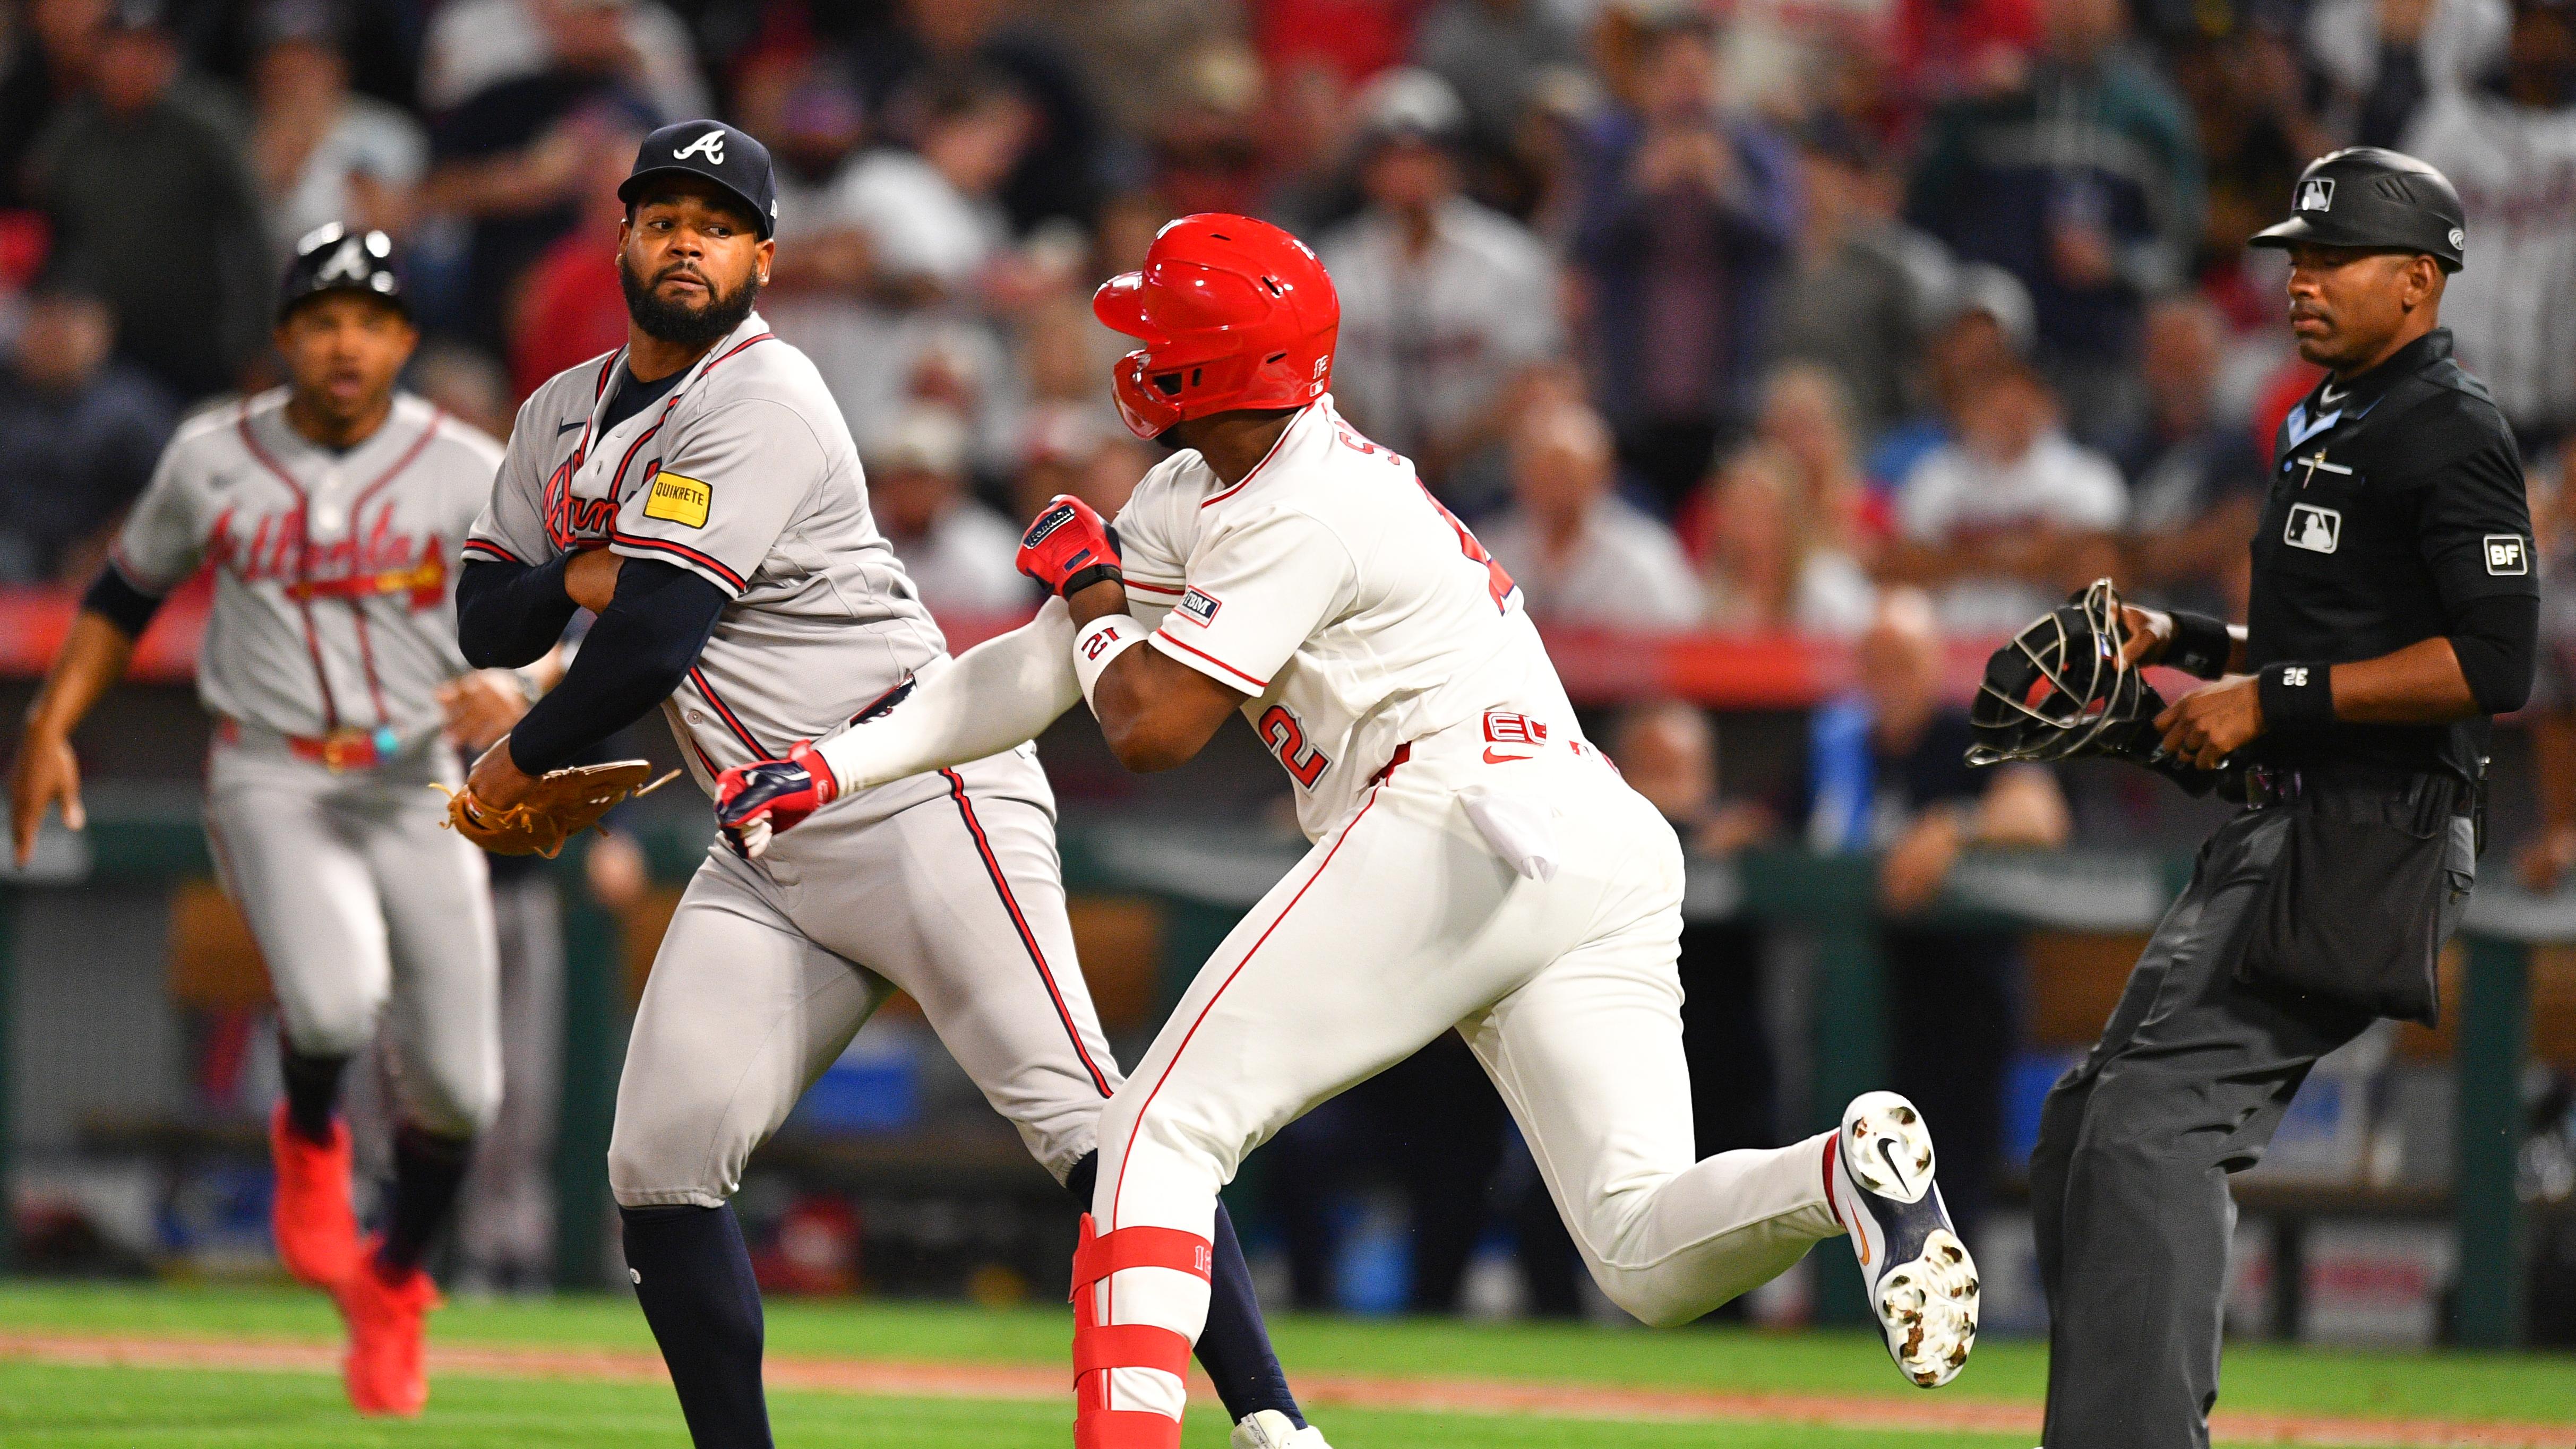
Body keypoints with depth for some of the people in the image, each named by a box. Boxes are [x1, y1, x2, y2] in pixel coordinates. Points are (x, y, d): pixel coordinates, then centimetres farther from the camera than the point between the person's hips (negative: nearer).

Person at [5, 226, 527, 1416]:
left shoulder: (470, 473, -2)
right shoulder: (212, 459, 2)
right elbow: (126, 595, 16)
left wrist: (513, 694, -26)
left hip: (418, 791, 1)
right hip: (270, 782, -1)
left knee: (454, 1086, 0)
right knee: (335, 998, -30)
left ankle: (394, 1285, 30)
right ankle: (309, 1141, 6)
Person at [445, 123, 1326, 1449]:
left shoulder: (762, 401, -12)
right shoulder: (564, 418, 16)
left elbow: (652, 643, -17)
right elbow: (483, 619, 16)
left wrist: (517, 764, -1)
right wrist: (580, 574, -6)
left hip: (917, 799, -8)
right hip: (768, 857, 8)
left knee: (1077, 1113, -18)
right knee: (659, 1163, -4)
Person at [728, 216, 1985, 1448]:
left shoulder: (1303, 517, -6)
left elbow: (1151, 728, -10)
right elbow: (1044, 667, 23)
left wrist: (1084, 578, 9)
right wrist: (838, 765, 17)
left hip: (1457, 827, -10)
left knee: (1163, 1130, -5)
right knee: (1647, 1256, -1)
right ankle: (1847, 1172, -27)